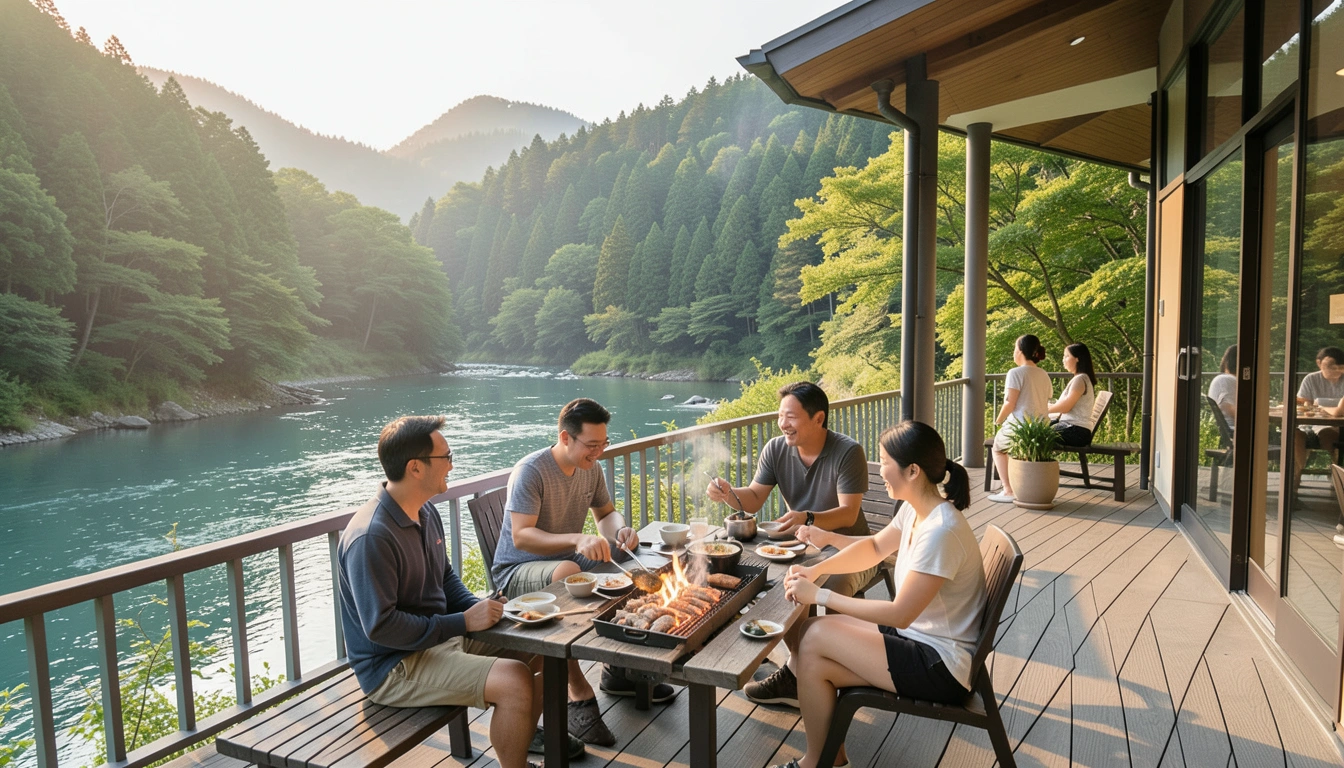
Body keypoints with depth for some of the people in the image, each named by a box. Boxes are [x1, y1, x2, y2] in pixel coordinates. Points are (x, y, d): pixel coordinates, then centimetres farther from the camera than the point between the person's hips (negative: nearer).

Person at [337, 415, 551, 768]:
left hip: (442, 635, 9)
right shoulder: (370, 537, -25)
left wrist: (479, 608, -2)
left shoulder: (427, 512, 5)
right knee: (515, 682, -25)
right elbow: (380, 627, -26)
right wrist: (462, 622, -23)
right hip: (394, 666, -9)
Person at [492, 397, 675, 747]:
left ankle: (617, 668, 6)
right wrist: (577, 540, -45)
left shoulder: (591, 468, 1)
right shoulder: (531, 471, -22)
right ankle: (579, 695, -28)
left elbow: (606, 513, 13)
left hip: (568, 560, 7)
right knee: (567, 574, -39)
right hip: (517, 570, -7)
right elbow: (521, 536, -30)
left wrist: (621, 529, -12)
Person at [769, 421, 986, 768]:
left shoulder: (941, 531, -28)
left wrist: (820, 595, -20)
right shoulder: (915, 509, 0)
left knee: (816, 636, -15)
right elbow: (875, 547, 17)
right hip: (919, 636, 9)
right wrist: (817, 569, 2)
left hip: (942, 665, -9)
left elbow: (899, 614, -25)